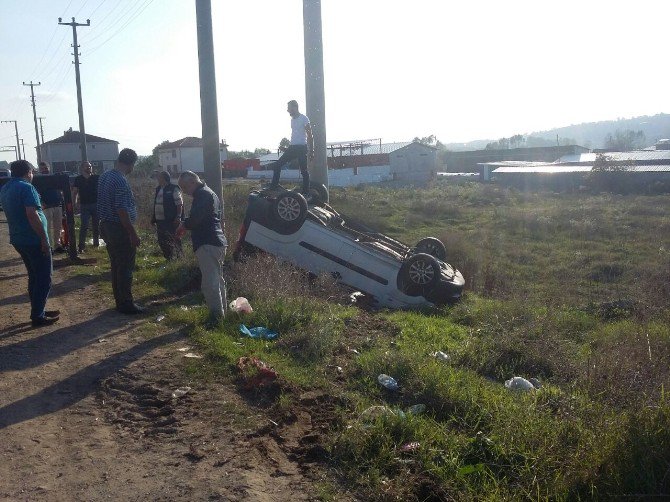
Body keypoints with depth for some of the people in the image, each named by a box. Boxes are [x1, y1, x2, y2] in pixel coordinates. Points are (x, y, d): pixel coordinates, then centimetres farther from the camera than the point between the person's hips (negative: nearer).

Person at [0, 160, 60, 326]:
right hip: (33, 240, -9)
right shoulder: (26, 188, -16)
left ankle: (37, 311, 24)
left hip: (18, 239, 9)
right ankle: (38, 316, 2)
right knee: (44, 279, 0)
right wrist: (44, 239, -21)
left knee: (34, 276, 18)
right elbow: (32, 215, -24)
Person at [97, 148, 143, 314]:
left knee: (116, 266, 16)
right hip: (120, 229, -9)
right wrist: (133, 234, -19)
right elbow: (122, 211, -24)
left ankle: (120, 301, 24)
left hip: (106, 226, 9)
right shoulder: (121, 181, -20)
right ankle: (127, 305, 5)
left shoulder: (104, 176, 9)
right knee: (126, 268, -1)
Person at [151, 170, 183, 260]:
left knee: (173, 241, -4)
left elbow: (179, 204, -12)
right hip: (160, 221, 8)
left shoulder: (173, 189, -9)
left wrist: (178, 217, -19)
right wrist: (153, 217, 18)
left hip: (171, 221, -8)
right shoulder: (158, 189, 14)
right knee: (162, 241, 10)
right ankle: (168, 258, 21)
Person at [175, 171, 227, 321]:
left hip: (207, 244, -11)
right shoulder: (210, 193, 23)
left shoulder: (202, 194, -10)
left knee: (210, 283, -13)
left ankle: (216, 316, -14)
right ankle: (221, 313, 23)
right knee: (218, 280, 16)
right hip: (218, 242, 11)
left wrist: (183, 226, -1)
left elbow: (195, 218, -22)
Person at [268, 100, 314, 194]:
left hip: (301, 147, -8)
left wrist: (311, 151, -14)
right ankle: (274, 186, 3)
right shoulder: (292, 119, 16)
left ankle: (306, 191, -2)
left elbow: (310, 135, -10)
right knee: (277, 164, 0)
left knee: (304, 170, -6)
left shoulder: (304, 118, -8)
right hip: (292, 147, 8)